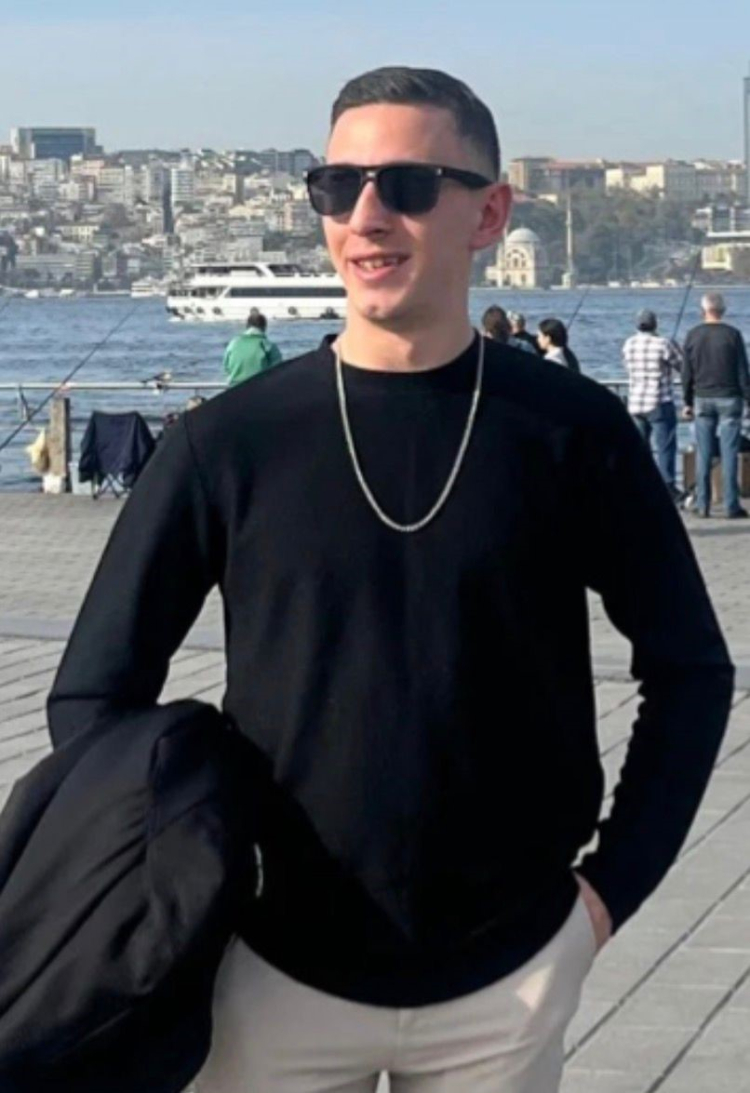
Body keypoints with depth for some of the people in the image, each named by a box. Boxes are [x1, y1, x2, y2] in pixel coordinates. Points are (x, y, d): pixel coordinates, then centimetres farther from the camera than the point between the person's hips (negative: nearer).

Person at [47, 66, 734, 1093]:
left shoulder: (574, 431, -5)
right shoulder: (232, 442, -5)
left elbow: (690, 671, 5)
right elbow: (95, 692, 2)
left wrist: (615, 881, -1)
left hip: (510, 978, 0)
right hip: (280, 972, 0)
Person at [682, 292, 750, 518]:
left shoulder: (693, 335, 2)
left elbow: (687, 373, 6)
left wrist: (688, 402, 15)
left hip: (702, 399, 2)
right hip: (728, 398, -2)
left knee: (703, 455, 6)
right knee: (729, 453, -2)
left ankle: (702, 505, 6)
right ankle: (731, 506, -4)